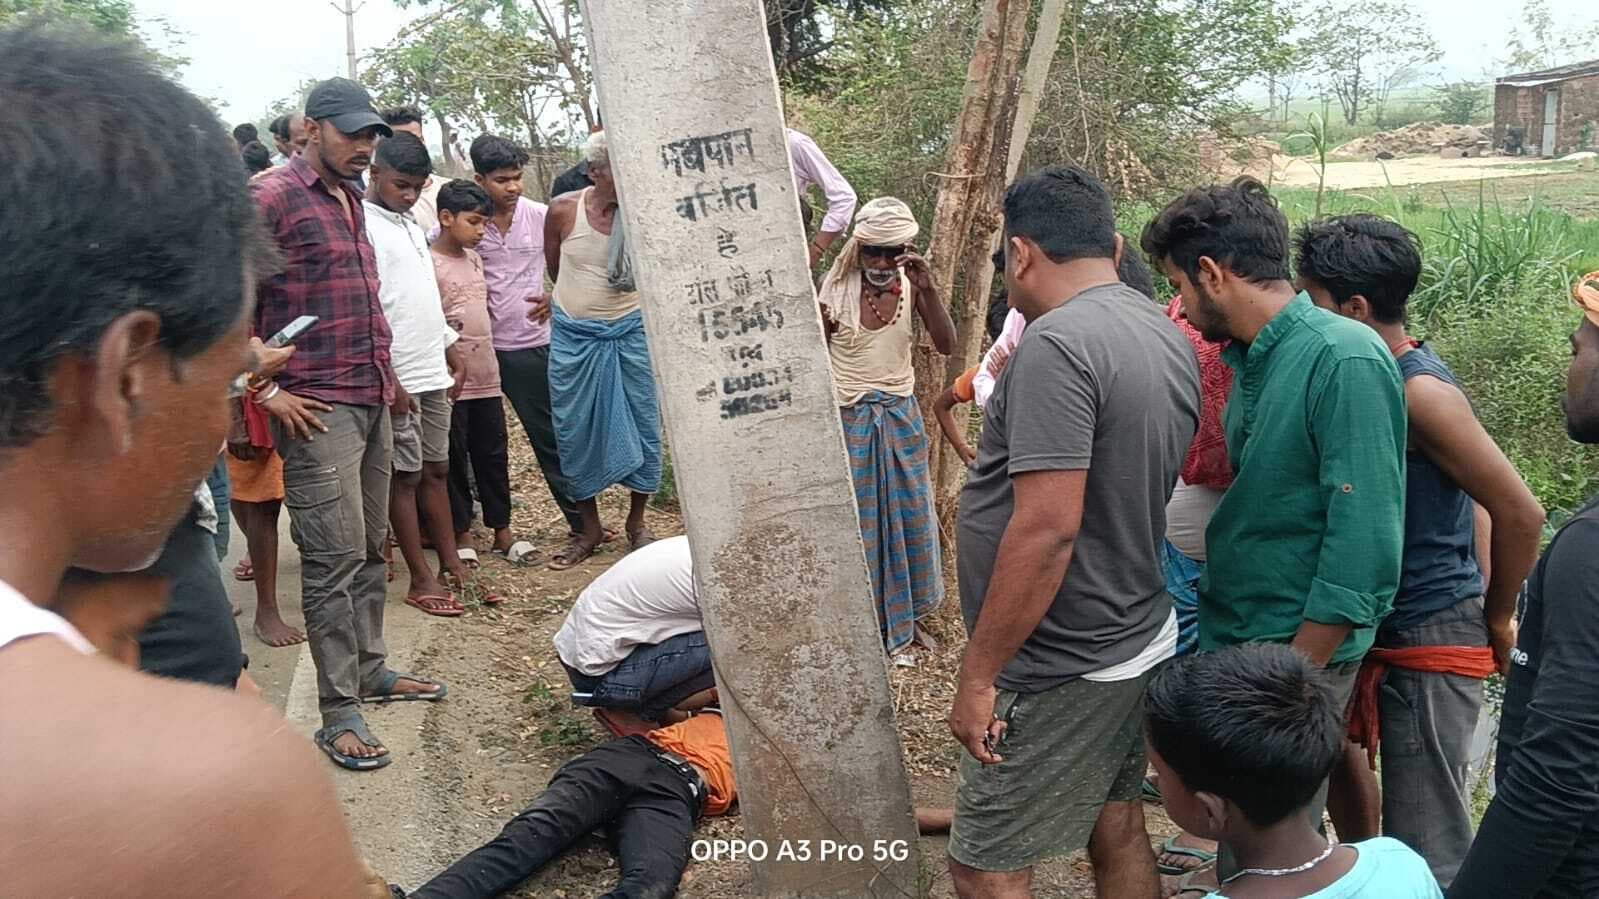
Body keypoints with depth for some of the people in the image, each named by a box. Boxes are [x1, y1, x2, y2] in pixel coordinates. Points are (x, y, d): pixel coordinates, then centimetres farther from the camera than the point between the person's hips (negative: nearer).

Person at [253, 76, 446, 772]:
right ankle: (339, 713, -1)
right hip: (317, 408, -8)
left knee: (371, 547, 15)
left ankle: (370, 669, 28)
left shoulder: (350, 198, 18)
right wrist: (266, 391, -15)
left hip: (372, 401, 8)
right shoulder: (272, 197, -8)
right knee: (335, 556, -8)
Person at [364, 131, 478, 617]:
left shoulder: (412, 225, 16)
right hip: (396, 375, -8)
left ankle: (452, 564, 19)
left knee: (436, 470, 12)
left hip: (432, 370, 8)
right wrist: (386, 375, -19)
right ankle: (421, 580, 7)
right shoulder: (363, 224, -11)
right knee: (405, 476, 0)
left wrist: (451, 350, 20)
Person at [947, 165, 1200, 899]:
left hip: (1063, 670, -9)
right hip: (1138, 641, 9)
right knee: (1116, 832, 20)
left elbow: (1047, 528, -28)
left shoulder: (1056, 344, -22)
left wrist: (978, 676, -21)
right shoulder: (1167, 337, 6)